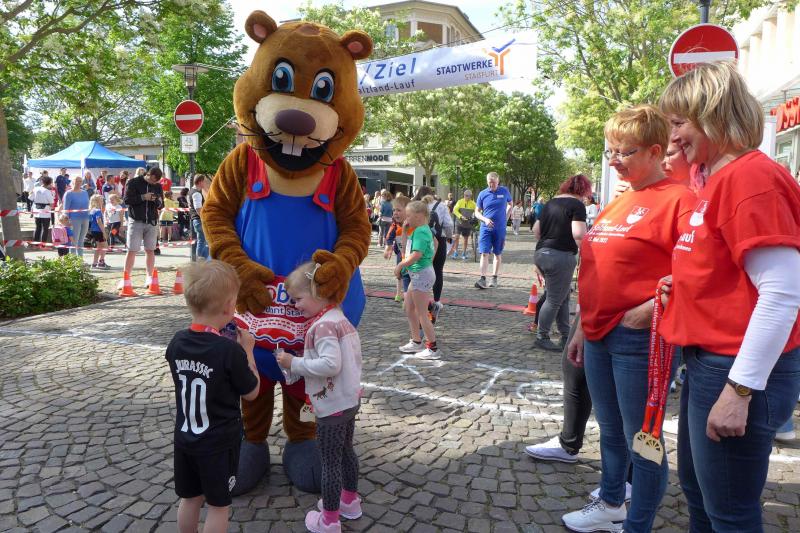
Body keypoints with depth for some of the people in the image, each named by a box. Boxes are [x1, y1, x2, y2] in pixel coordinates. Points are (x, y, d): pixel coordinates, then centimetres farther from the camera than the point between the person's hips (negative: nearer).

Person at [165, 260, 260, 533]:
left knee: (189, 497, 22)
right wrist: (247, 351, -3)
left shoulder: (177, 342, -7)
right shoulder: (230, 350, -24)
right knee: (218, 504, 12)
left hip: (184, 437, 5)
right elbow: (251, 392, -11)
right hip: (219, 443, -5)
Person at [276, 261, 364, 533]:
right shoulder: (341, 318, 6)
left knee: (330, 461, 4)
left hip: (331, 406, -9)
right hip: (350, 399, 9)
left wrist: (294, 363, -24)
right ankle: (350, 501, 41)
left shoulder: (323, 325, -23)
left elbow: (330, 364, -33)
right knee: (346, 451, 24)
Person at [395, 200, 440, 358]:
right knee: (408, 307, 19)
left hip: (421, 274, -11)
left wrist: (400, 266, -18)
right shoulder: (425, 229, 11)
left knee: (421, 313, -2)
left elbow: (416, 254, -27)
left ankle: (433, 348, 7)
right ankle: (416, 342, 30)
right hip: (417, 275, 11)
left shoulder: (420, 231, -20)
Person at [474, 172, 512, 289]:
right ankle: (483, 279, -13)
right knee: (484, 254, -9)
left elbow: (510, 204, 17)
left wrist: (506, 218, 7)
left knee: (498, 254, 10)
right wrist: (485, 219, -13)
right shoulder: (483, 194, -1)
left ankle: (494, 278, 19)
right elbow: (477, 212, 5)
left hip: (500, 229, 1)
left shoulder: (504, 191, 0)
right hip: (485, 228, 0)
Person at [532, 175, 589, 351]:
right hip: (560, 256, -8)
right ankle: (541, 337, 10)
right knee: (555, 300, 3)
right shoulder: (577, 205, -8)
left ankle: (566, 336, 22)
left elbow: (536, 230, 20)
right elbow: (578, 234, -20)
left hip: (541, 253, 8)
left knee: (563, 297, 17)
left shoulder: (550, 203, 15)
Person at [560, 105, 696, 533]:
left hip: (638, 338, -8)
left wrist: (651, 310, -23)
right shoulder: (617, 204, 14)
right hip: (599, 336, 8)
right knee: (610, 431, 21)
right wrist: (582, 329, 18)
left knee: (641, 438, 6)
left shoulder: (677, 199, -11)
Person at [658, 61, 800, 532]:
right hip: (706, 360, 10)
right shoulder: (718, 178, 11)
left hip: (739, 370, -9)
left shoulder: (752, 176, -17)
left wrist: (740, 389, -23)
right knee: (697, 489, 24)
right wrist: (680, 288, 6)